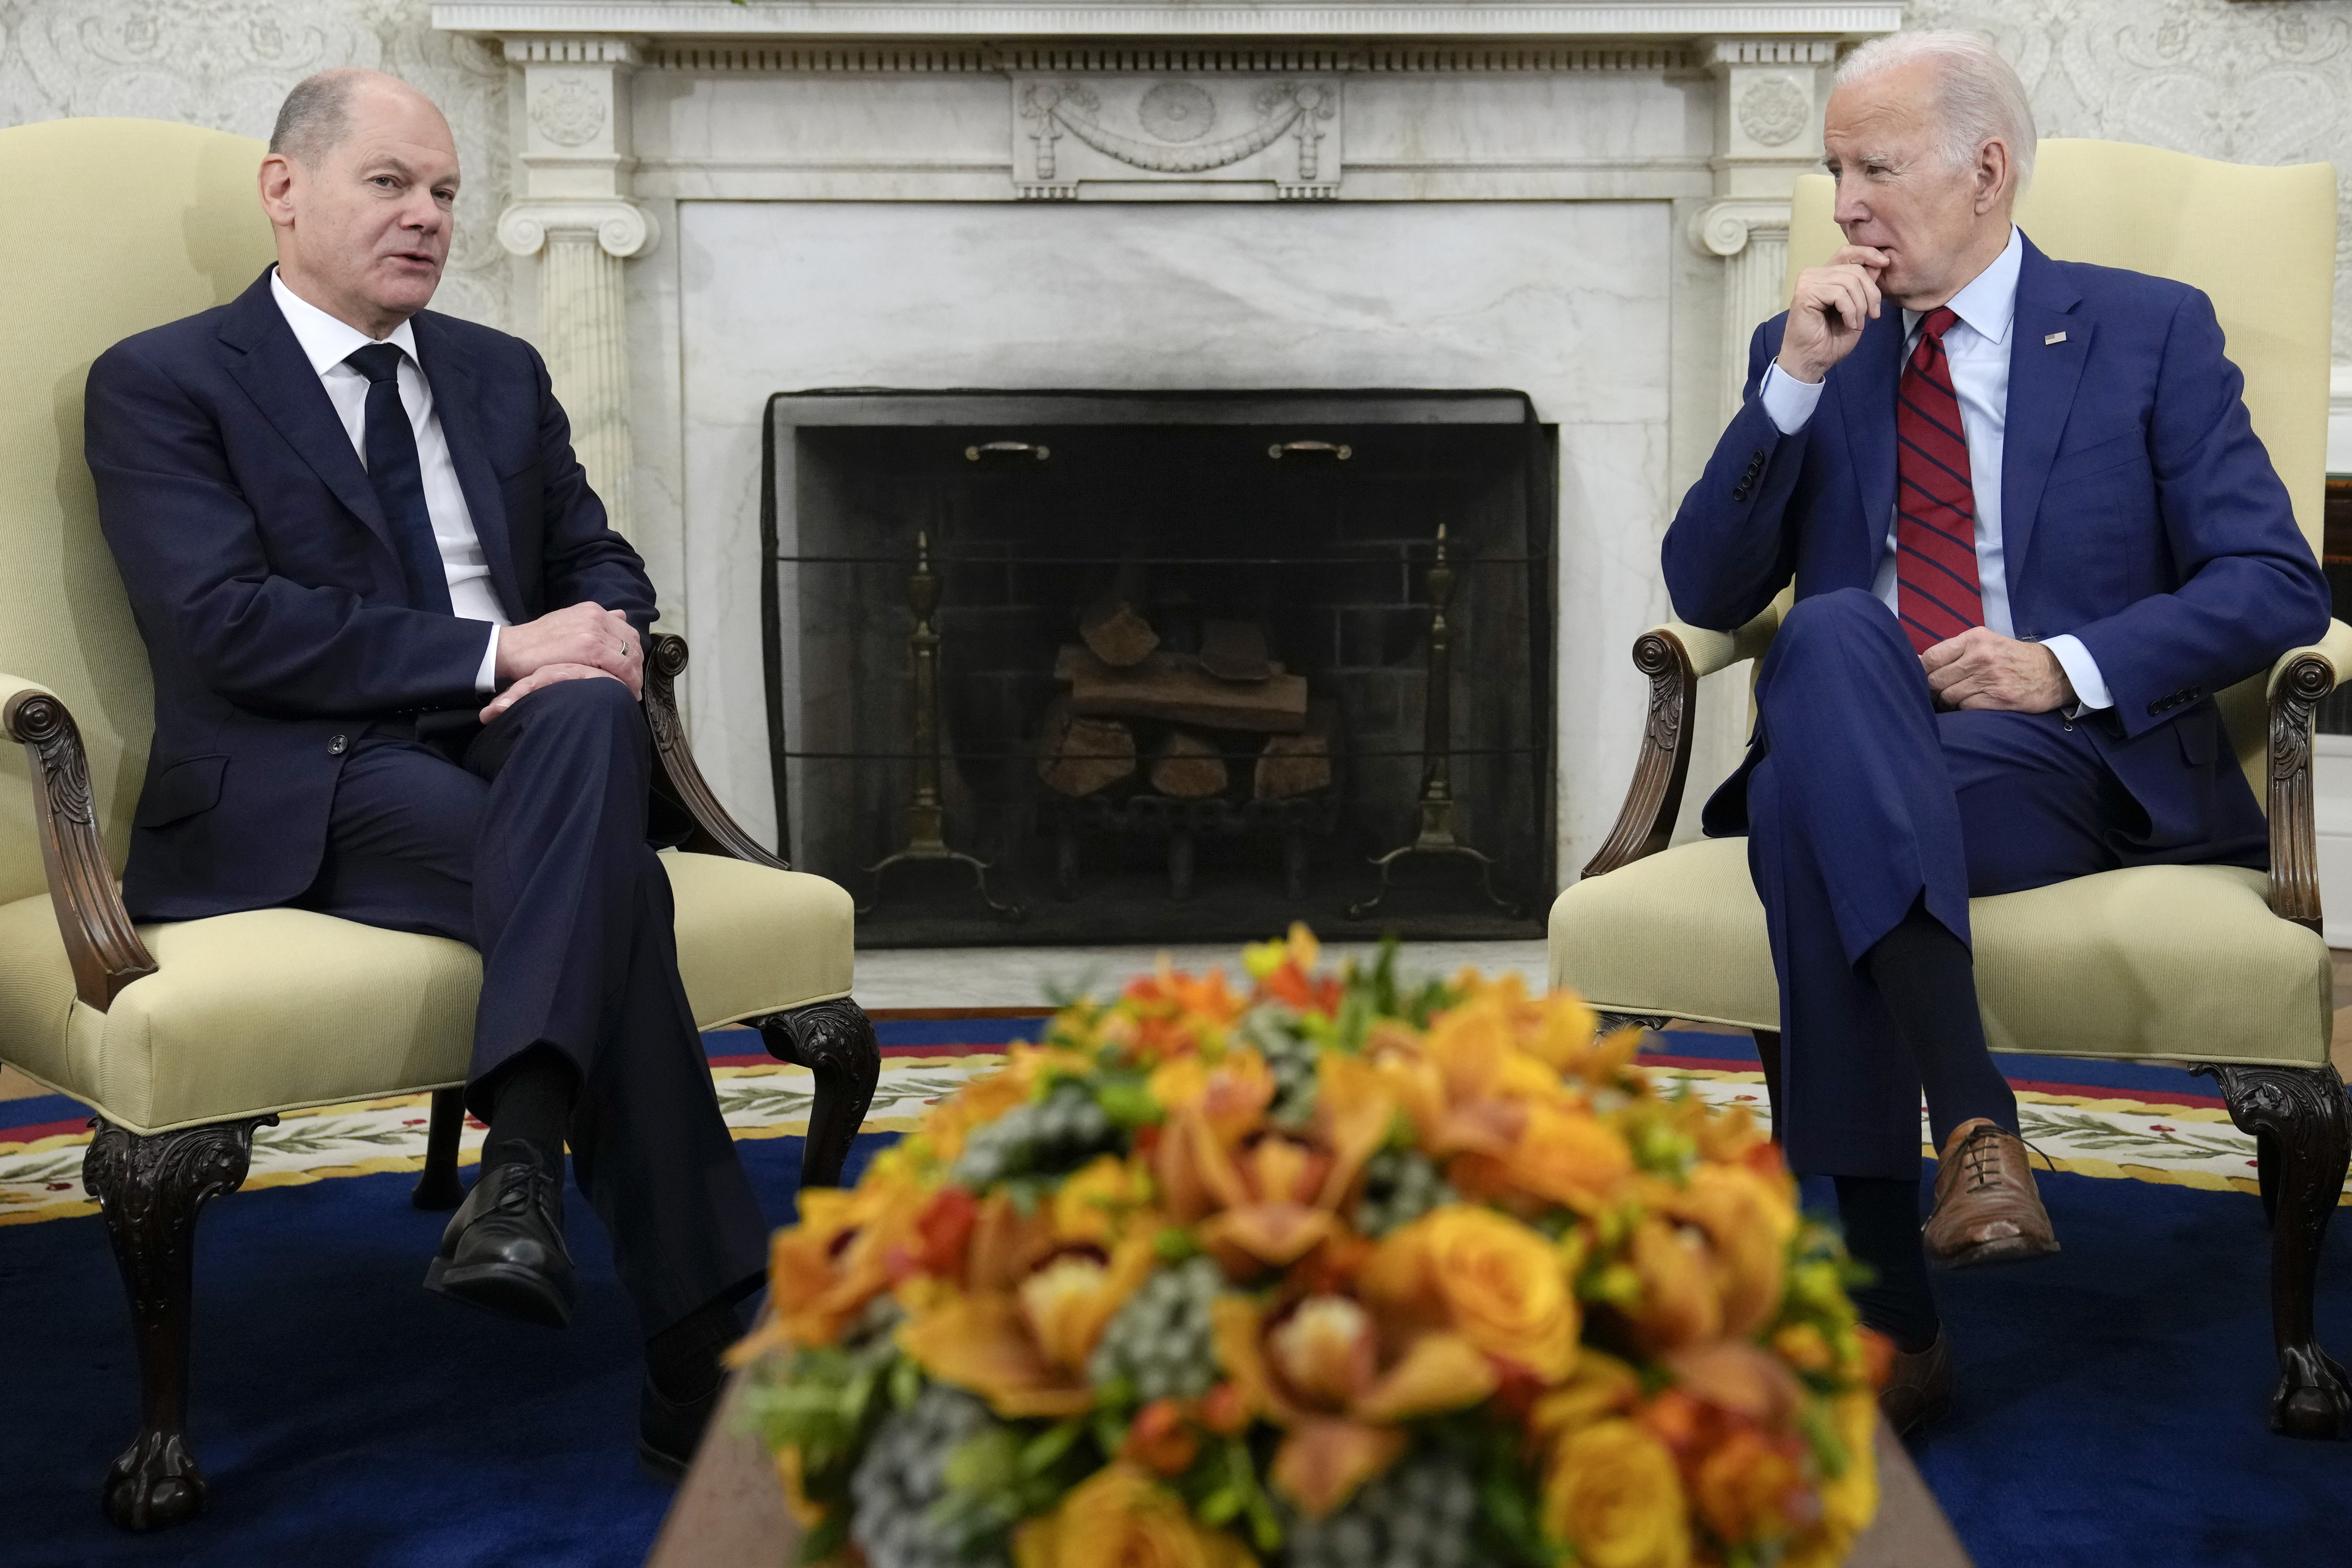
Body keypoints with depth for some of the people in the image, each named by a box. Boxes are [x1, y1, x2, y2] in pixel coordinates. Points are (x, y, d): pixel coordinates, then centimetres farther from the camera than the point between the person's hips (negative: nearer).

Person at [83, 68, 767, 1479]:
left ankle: (525, 1159, -41)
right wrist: (495, 652, -20)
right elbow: (225, 620, -12)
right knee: (617, 888, -32)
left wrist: (608, 632, -8)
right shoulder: (162, 384, 3)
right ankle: (699, 1352, -32)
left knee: (590, 710, -34)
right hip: (306, 794, -4)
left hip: (520, 746, 5)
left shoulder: (502, 374, 21)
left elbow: (600, 560, 20)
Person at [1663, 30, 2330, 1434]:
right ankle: (1974, 1122, -40)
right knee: (1833, 632, -34)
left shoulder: (2151, 332, 10)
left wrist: (2067, 666, -15)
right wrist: (1795, 380, -3)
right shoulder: (1814, 352, 18)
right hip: (1855, 765, 3)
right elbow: (1707, 593, 7)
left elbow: (2278, 583, 1)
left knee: (1812, 825, -35)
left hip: (2071, 762, -3)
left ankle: (1890, 1317, -33)